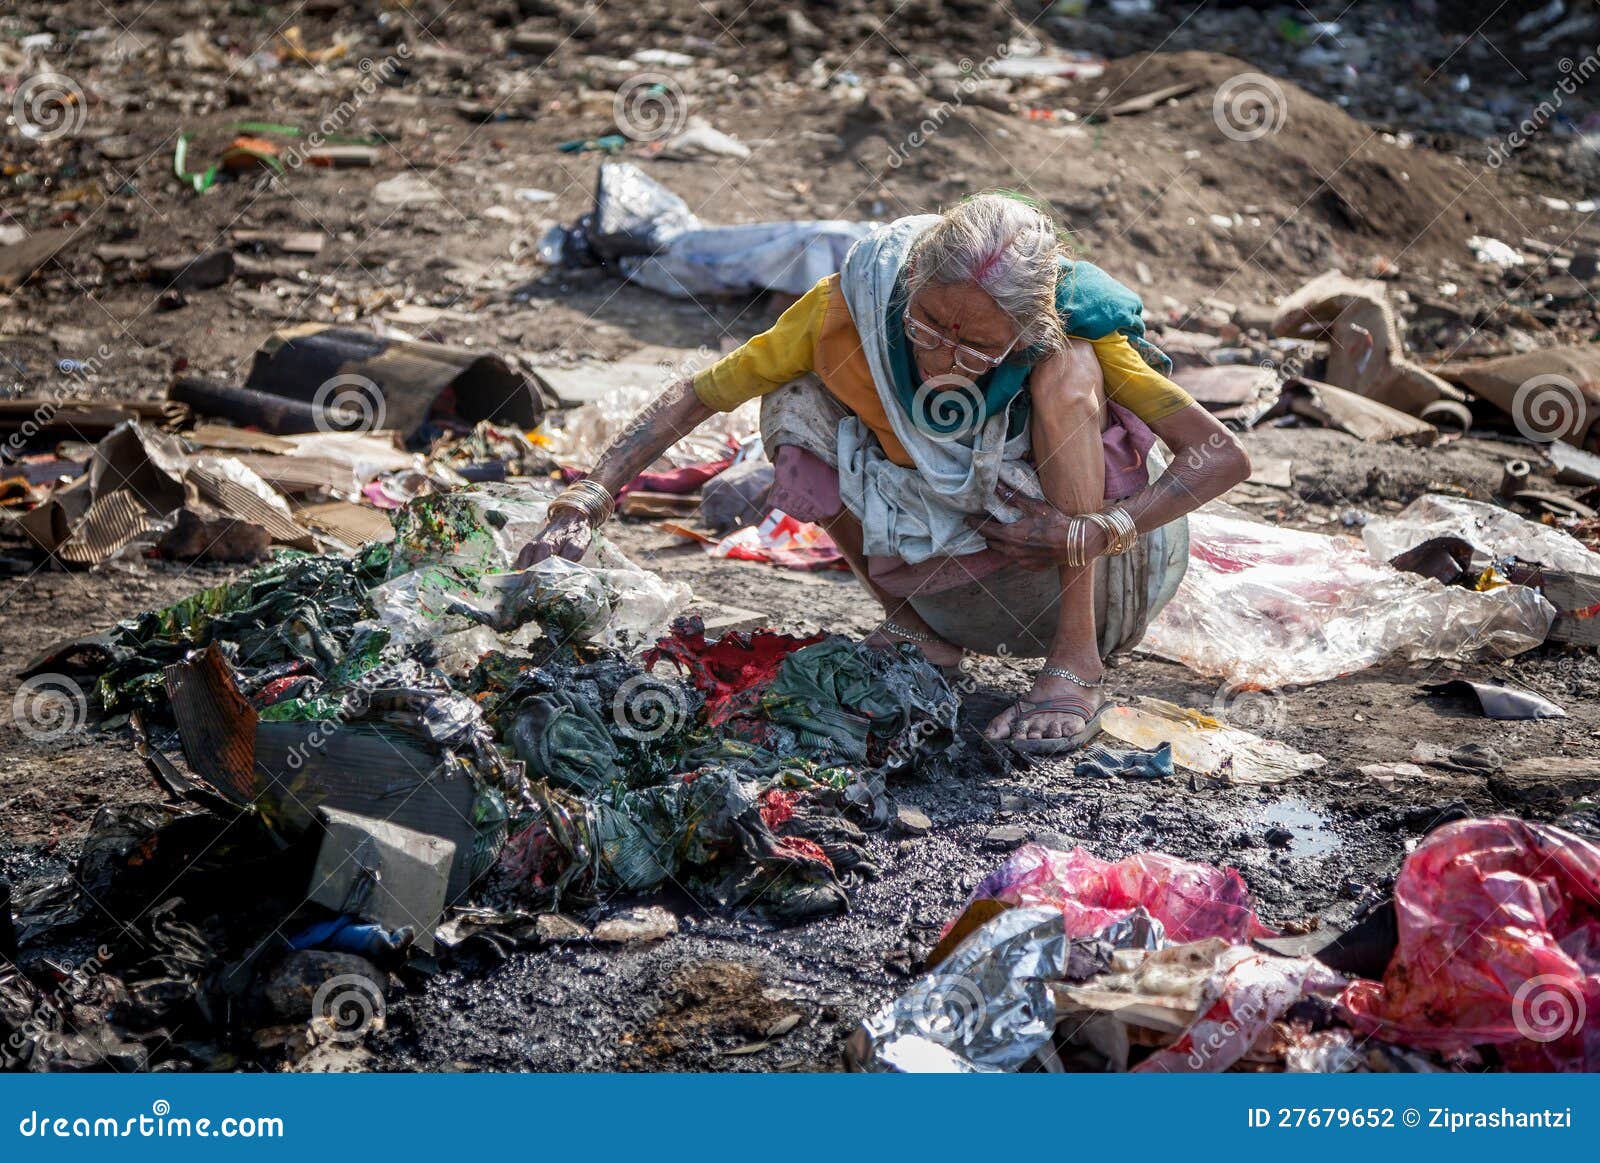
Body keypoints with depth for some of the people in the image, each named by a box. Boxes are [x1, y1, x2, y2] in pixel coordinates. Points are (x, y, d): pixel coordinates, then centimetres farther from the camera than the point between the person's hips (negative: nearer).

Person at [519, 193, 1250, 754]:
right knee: (795, 408, -15)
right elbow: (697, 396, -16)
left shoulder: (1068, 329, -26)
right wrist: (593, 493, -28)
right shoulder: (857, 304, -21)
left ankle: (1077, 665, -26)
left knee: (1067, 368, -29)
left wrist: (1098, 531, -41)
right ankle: (914, 629, 1)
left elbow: (1224, 456, -27)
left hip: (1087, 574, -3)